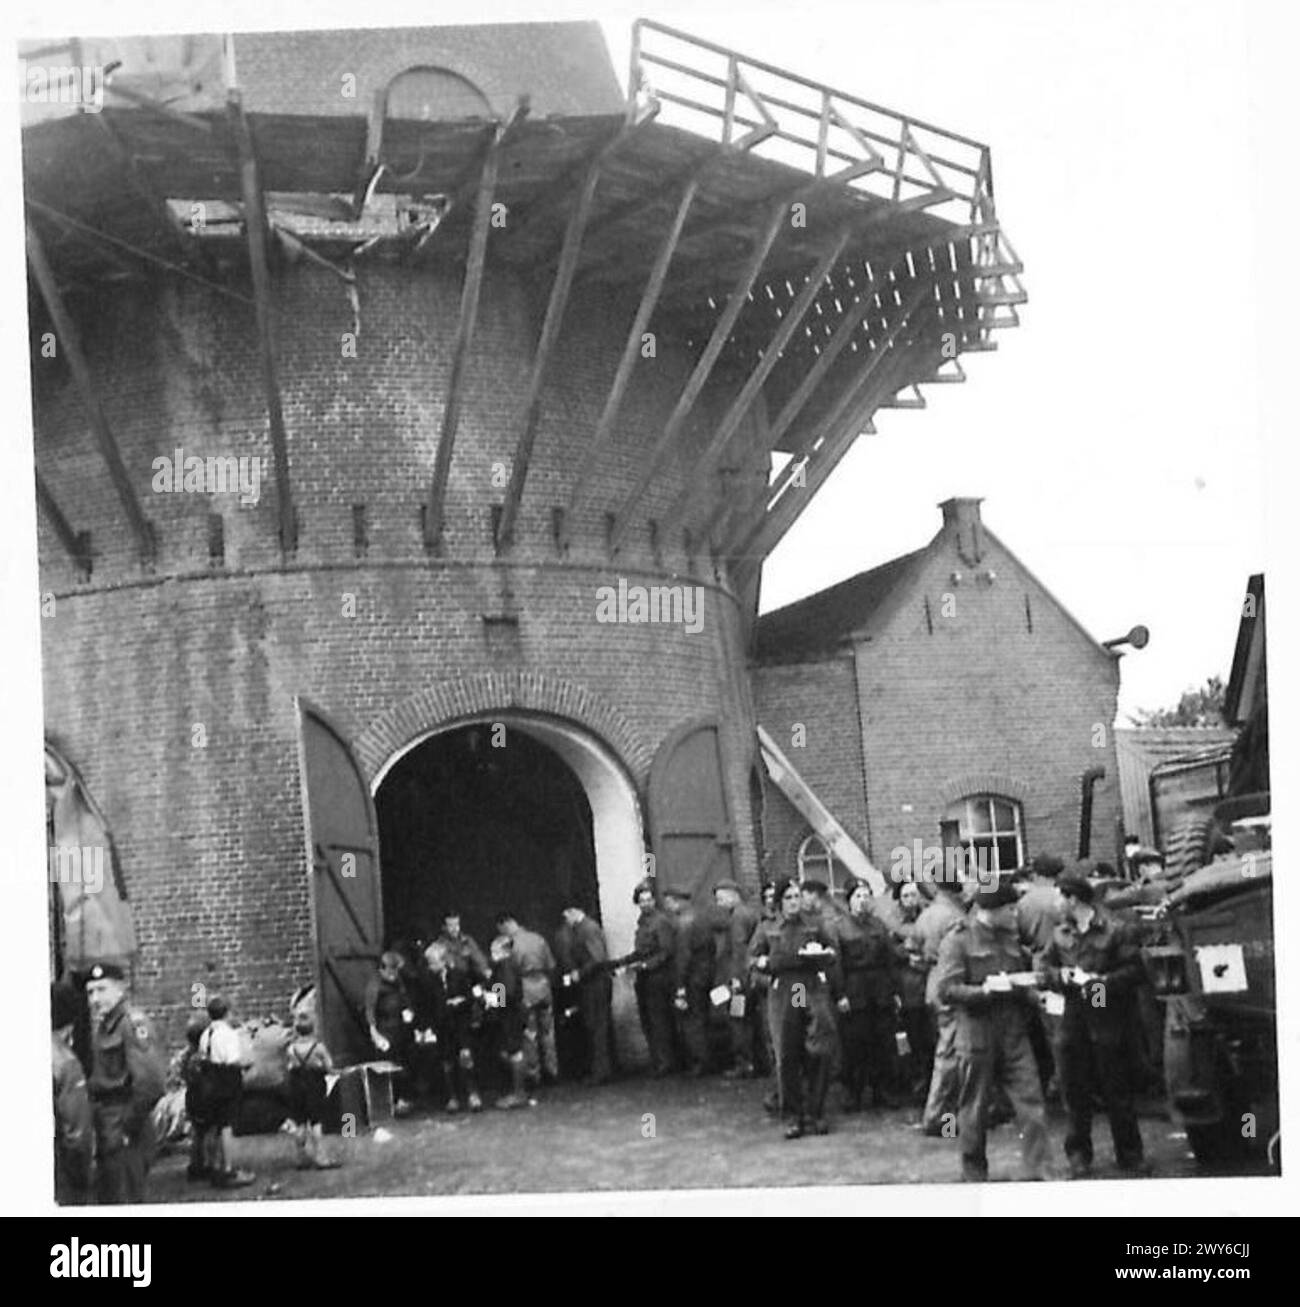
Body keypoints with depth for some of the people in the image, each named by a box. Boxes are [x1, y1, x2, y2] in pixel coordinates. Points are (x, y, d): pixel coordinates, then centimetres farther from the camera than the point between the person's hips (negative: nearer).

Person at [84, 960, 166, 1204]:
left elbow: (151, 1080, -22)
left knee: (125, 1199, -6)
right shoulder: (99, 1026, 14)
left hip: (127, 1137, -9)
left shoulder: (133, 1023, -14)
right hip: (106, 1135, 9)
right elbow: (97, 1080, 15)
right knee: (106, 1197, 16)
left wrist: (129, 1127, -18)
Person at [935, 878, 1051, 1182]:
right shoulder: (958, 940, -6)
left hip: (1014, 1034, 5)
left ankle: (1037, 1173, 0)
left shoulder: (1011, 937, 13)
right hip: (977, 1036, -5)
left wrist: (1034, 994, 6)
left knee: (1031, 1103, -4)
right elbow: (945, 990, -14)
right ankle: (974, 1175, 21)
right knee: (975, 1110, 6)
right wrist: (985, 989, -22)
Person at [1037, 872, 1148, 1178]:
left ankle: (1129, 1155, 15)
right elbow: (1043, 965, 13)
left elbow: (1134, 969, -9)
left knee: (1116, 1089, 3)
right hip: (1073, 1017, 4)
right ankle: (1078, 1155, 19)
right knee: (1075, 1089, 8)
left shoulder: (1114, 930, -6)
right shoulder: (1060, 932, 10)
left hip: (1108, 1018, -4)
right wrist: (1059, 975, -7)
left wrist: (1102, 982, -18)